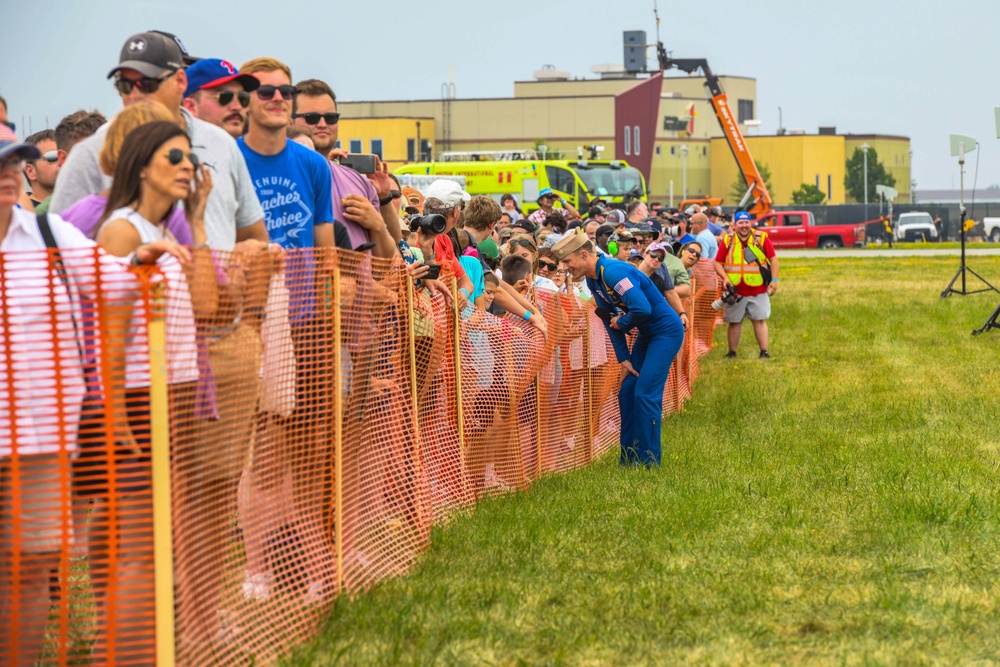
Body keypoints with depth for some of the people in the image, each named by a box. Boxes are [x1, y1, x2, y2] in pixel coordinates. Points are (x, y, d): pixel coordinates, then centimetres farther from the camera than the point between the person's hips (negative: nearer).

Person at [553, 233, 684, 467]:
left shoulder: (613, 272, -26)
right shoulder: (593, 280, 4)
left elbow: (642, 309, -35)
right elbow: (610, 320, 11)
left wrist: (621, 323, -15)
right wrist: (624, 358, 6)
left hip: (666, 332, -10)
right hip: (646, 334, 10)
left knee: (645, 394, -13)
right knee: (627, 393, 8)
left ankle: (650, 463, -6)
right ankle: (628, 461, 15)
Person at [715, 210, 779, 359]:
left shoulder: (762, 238, 1)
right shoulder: (728, 241, 3)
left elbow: (773, 259, 3)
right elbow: (718, 263, 5)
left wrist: (774, 280, -6)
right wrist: (725, 278, -13)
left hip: (758, 290, -1)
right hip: (736, 290, 1)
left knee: (760, 320, -2)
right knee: (734, 322, 8)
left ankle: (764, 352, -1)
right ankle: (732, 353, 18)